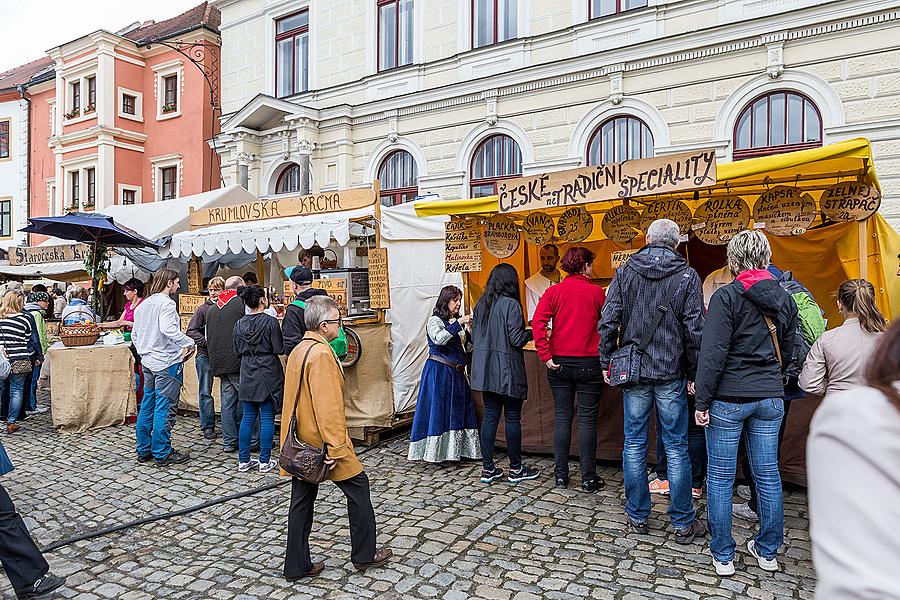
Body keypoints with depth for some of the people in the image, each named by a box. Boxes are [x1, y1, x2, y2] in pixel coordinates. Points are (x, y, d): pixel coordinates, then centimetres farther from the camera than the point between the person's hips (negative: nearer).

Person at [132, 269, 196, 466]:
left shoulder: (142, 305, 15)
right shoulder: (165, 303, -13)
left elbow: (135, 335, 19)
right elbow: (168, 330, -28)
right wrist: (189, 343, -18)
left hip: (147, 362, 9)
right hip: (166, 362, -9)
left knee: (147, 407, 15)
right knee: (165, 409, -2)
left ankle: (144, 450, 23)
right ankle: (163, 453, 4)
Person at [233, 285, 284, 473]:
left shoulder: (240, 324, 3)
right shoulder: (270, 321, -13)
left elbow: (238, 351, 10)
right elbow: (279, 350, -11)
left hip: (247, 375, 5)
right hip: (268, 373, -5)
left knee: (247, 417, 12)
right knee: (267, 418, 3)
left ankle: (243, 460, 17)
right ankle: (265, 461, 9)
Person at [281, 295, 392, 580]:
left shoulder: (298, 351, 11)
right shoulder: (322, 353, -20)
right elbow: (328, 405, -24)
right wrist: (335, 447, -23)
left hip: (299, 441, 9)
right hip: (319, 440, -9)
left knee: (302, 499, 14)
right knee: (357, 485, 6)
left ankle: (297, 566, 22)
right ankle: (364, 554, 16)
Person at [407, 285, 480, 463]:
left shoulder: (456, 321, 16)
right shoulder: (435, 320, -6)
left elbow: (467, 347, 17)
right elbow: (439, 339, -26)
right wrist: (458, 324, -26)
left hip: (456, 373, 8)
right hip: (439, 372, -8)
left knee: (458, 410, 8)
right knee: (439, 409, -5)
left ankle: (455, 449, 16)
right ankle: (436, 452, 1)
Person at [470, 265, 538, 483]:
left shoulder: (481, 304, 7)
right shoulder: (511, 304, -13)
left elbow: (474, 336, 11)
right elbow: (516, 339, -15)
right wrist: (531, 332, 3)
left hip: (485, 369, 6)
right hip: (506, 370, -6)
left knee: (490, 416, 10)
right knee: (513, 418, 5)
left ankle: (488, 469, 15)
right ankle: (516, 469, 17)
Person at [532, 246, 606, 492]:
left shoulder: (554, 292, -1)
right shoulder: (597, 292, -4)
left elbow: (538, 323, -10)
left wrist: (546, 356, -9)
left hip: (560, 363, 2)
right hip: (589, 363, -2)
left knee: (562, 417, 10)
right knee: (587, 420, 4)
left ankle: (561, 475, 16)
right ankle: (589, 478, 11)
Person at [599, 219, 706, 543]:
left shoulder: (625, 272, 1)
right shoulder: (687, 276, -3)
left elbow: (608, 322, -4)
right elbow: (694, 331, -6)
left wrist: (606, 363, 5)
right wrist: (694, 374, 2)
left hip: (633, 371, 1)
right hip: (672, 373, -1)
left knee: (634, 443, 10)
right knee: (676, 446, 8)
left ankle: (638, 516, 20)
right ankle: (683, 523, 17)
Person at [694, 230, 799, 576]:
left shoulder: (727, 297, -12)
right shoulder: (785, 299, 7)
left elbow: (712, 354, -16)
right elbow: (788, 351, 16)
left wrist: (702, 401, -12)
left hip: (729, 398, -6)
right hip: (770, 398, 6)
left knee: (720, 478, 5)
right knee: (768, 475, 15)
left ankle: (723, 557, 15)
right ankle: (768, 551, 29)